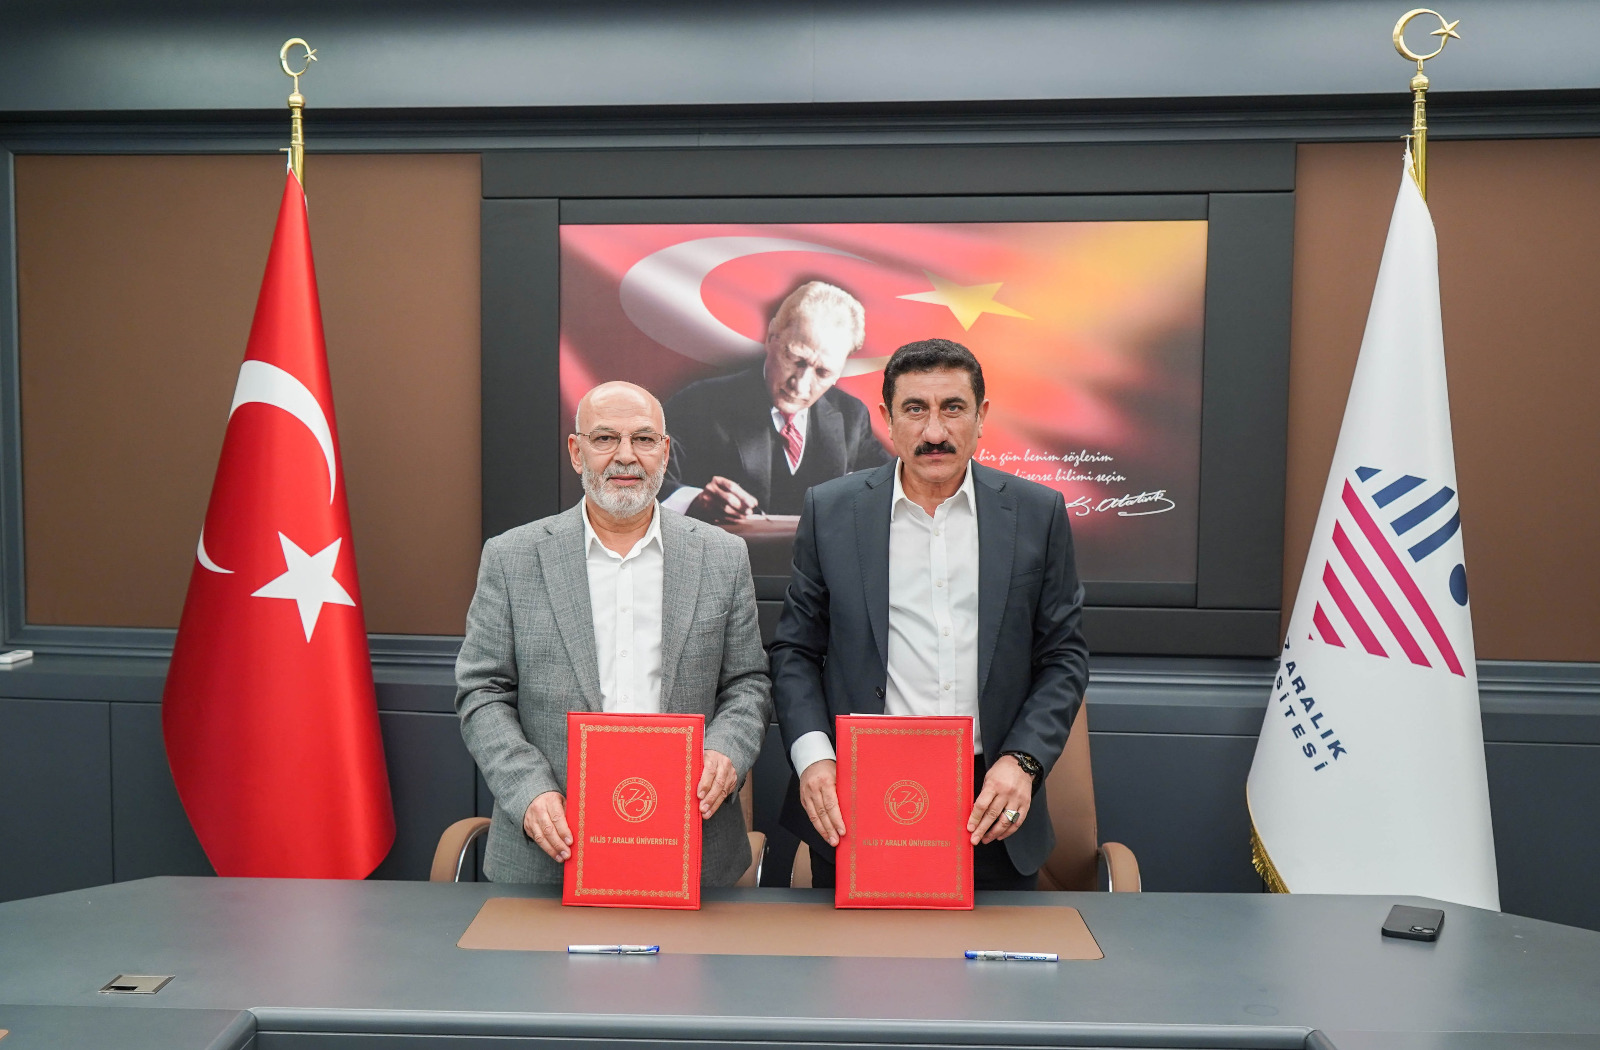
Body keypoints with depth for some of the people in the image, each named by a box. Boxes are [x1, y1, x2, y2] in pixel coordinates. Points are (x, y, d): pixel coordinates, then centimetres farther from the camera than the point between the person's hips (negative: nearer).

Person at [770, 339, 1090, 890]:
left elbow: (1064, 655, 5)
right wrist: (811, 757, -10)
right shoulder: (831, 511, 2)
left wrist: (1023, 761, -9)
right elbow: (795, 651, 5)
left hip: (992, 809, 1)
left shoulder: (1038, 513, 2)